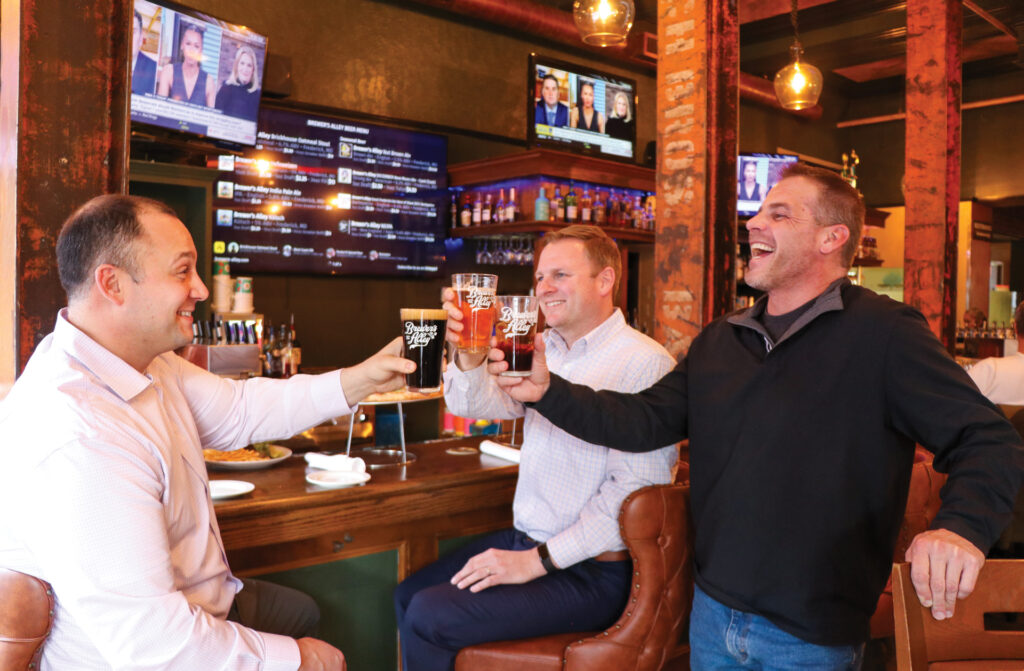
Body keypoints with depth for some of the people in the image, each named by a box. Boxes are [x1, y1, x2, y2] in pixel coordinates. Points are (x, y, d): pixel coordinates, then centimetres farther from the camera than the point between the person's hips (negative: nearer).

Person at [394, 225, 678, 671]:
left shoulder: (645, 363, -19)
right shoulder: (543, 348, 6)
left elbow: (637, 489, -24)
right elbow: (474, 404, -1)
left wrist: (540, 561, -19)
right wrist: (470, 357, -25)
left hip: (588, 571, -7)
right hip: (525, 541, 8)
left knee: (429, 618, -13)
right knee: (409, 594, 11)